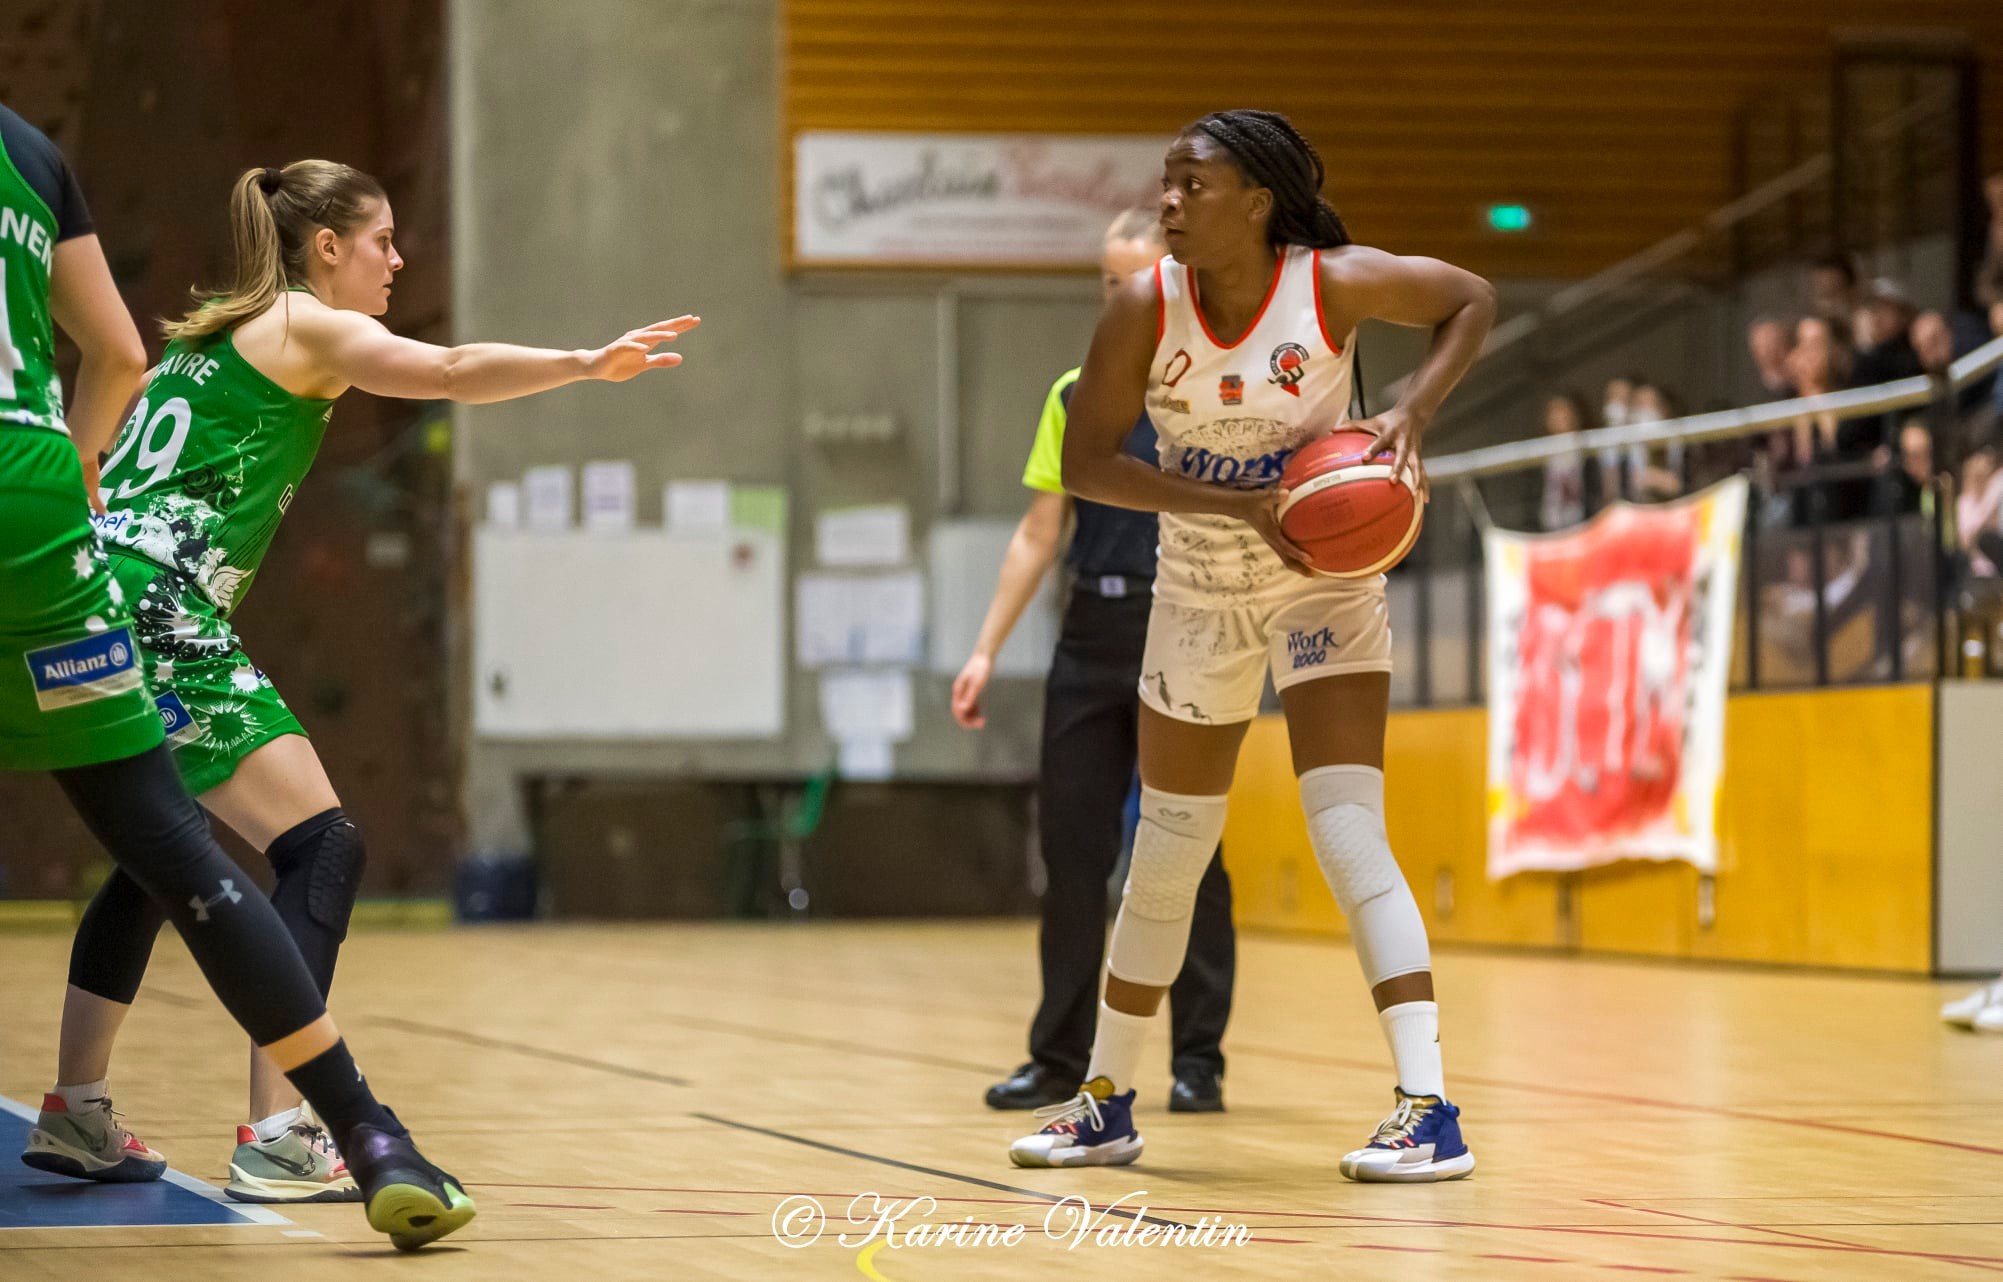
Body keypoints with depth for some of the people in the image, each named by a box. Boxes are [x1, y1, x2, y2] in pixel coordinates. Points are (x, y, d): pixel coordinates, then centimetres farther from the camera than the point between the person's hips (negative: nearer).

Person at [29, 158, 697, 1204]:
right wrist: (587, 364, -27)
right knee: (323, 851, -10)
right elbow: (455, 372, -18)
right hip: (157, 616, -10)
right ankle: (276, 1139, -19)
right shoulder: (308, 327, -2)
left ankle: (74, 1115, 27)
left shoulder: (214, 335, 24)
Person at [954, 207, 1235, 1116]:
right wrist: (987, 649, 9)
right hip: (1090, 641, 4)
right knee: (1071, 852, 4)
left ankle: (1197, 1060, 8)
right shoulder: (1074, 397, 11)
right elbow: (1038, 535, 14)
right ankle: (1061, 1056, 13)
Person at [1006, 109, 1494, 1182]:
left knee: (1348, 835, -18)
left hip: (1325, 584, -3)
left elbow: (1471, 300, -3)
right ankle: (1106, 1103, 29)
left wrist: (1412, 413, -20)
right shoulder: (1144, 309, -16)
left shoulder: (1334, 285, -19)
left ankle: (1431, 1112, -19)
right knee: (1166, 854, 13)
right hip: (1199, 596, 3)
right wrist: (1238, 503, -27)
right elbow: (1086, 462, -16)